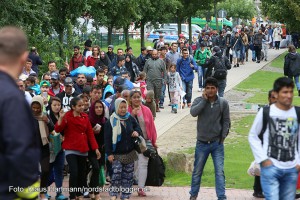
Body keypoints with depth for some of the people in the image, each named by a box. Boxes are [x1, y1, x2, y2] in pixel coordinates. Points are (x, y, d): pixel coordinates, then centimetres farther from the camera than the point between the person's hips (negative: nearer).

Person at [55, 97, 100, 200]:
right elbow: (57, 129, -19)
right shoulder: (67, 116, -7)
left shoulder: (85, 117, 7)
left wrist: (95, 148, 6)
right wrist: (61, 118, -34)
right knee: (74, 172, -15)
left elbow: (90, 133, 10)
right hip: (71, 149, -5)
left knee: (82, 173, 12)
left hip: (83, 149, 5)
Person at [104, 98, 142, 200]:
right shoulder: (111, 121, -7)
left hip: (129, 153, 4)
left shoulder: (131, 119, 5)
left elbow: (138, 127, 19)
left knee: (128, 175, 7)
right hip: (117, 154, -4)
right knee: (116, 173, -17)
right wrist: (109, 153, -12)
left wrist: (137, 132, -7)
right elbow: (107, 138, -8)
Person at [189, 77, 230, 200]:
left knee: (220, 172, -5)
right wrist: (204, 100, -17)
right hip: (202, 143, 0)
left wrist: (223, 136, -4)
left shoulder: (223, 103, -1)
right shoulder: (199, 101, -3)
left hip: (217, 143, 0)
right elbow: (193, 113, -22)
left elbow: (226, 121, 3)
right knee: (197, 171, 13)